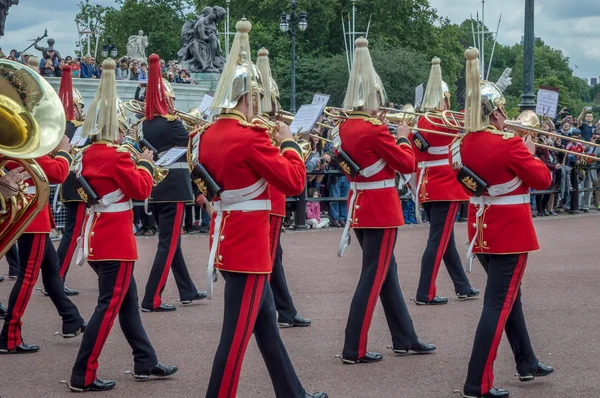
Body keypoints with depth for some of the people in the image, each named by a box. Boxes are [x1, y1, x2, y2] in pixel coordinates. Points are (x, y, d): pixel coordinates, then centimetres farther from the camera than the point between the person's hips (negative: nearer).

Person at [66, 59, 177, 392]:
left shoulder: (89, 155, 9)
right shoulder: (116, 155, -17)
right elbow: (141, 190, -13)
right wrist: (145, 164, 2)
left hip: (98, 236, 10)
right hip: (116, 238, -10)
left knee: (127, 300, 16)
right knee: (110, 305, -5)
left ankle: (146, 363, 24)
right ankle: (83, 376, -4)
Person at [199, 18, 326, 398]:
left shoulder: (209, 136, 6)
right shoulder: (250, 138, -20)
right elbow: (294, 181, -14)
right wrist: (289, 143, 1)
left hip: (227, 239, 9)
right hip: (249, 244, -9)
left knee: (266, 323, 18)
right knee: (238, 334, -3)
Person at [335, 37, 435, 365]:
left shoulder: (345, 128, 5)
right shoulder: (375, 130, -19)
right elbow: (407, 165, -11)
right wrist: (404, 138, 5)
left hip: (359, 207, 9)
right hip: (381, 209, -9)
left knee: (386, 273, 16)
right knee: (373, 277, -3)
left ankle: (405, 340, 24)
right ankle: (354, 350, 0)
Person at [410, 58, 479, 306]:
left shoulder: (417, 123, 5)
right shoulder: (448, 122, -13)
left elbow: (415, 160, 10)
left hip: (425, 189, 7)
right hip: (447, 188, -7)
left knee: (444, 238, 15)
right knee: (438, 240, -3)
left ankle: (463, 288, 25)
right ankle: (425, 294, -4)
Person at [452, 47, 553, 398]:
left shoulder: (462, 146, 1)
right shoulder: (510, 144, -19)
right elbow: (543, 180, -11)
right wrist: (530, 153, 6)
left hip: (481, 231, 8)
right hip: (510, 232, -8)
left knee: (508, 296, 22)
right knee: (499, 304, -4)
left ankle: (527, 363, 35)